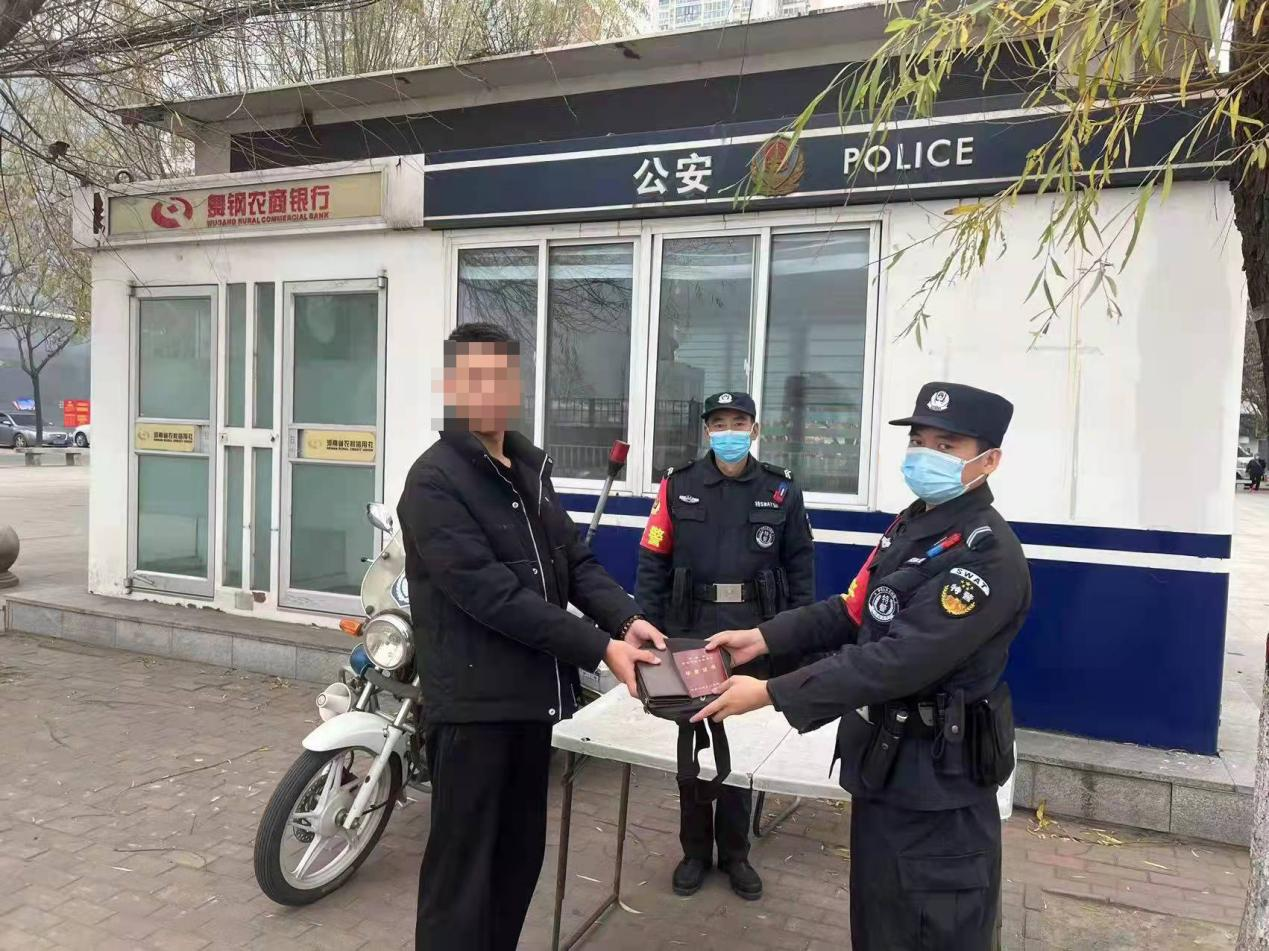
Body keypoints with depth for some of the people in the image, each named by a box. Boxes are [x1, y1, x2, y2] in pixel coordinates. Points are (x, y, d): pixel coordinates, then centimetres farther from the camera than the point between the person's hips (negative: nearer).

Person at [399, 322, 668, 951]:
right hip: (473, 699, -7)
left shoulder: (531, 466, 11)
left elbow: (574, 561, 8)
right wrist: (600, 649, -23)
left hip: (532, 693, 8)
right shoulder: (434, 482, -15)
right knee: (463, 868, 4)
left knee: (521, 856, 19)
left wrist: (627, 619, -11)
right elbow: (494, 596, -23)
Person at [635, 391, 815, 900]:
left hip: (755, 639, 0)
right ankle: (695, 850, 29)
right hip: (690, 634, 0)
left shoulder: (782, 491, 1)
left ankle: (734, 852, 30)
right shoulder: (678, 486, 0)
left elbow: (801, 569, 3)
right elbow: (652, 562, 0)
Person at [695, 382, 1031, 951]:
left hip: (936, 783, -9)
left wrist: (771, 693, -28)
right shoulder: (911, 525, 7)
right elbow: (853, 611, 9)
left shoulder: (988, 555, -24)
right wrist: (764, 638, -4)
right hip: (882, 762, 9)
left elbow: (898, 661, -30)